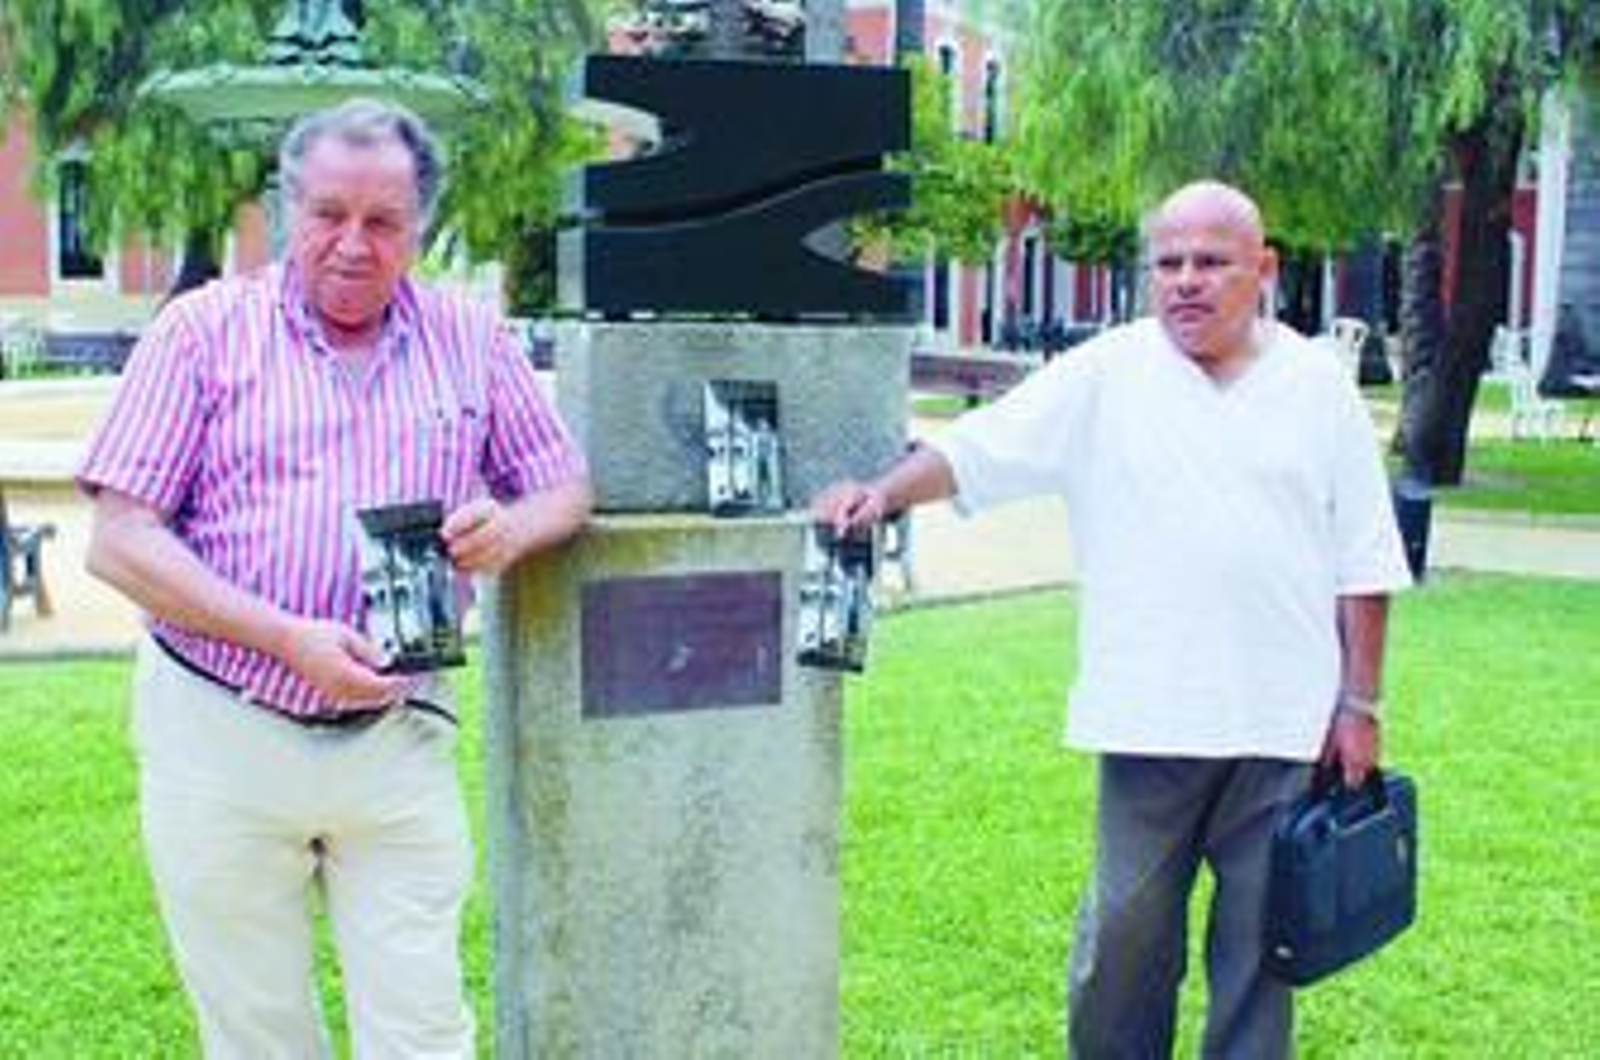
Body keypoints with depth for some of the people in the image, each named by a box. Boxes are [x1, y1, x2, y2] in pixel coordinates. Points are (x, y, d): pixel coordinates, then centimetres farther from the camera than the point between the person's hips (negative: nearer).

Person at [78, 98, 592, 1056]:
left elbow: (567, 488, 14)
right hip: (221, 738, -1)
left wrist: (512, 529, -12)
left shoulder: (474, 341, 7)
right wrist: (288, 638, -18)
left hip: (398, 741, 1)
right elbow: (118, 542, -6)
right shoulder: (205, 329, 0)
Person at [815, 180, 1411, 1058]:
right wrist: (885, 492, -22)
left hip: (1286, 721, 1)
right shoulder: (1103, 375, 2)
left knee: (1260, 931, 11)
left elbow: (1363, 565, 7)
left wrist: (1359, 704, 3)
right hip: (1150, 720, -1)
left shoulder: (1318, 386, 6)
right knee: (1125, 935, 7)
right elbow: (977, 446, -4)